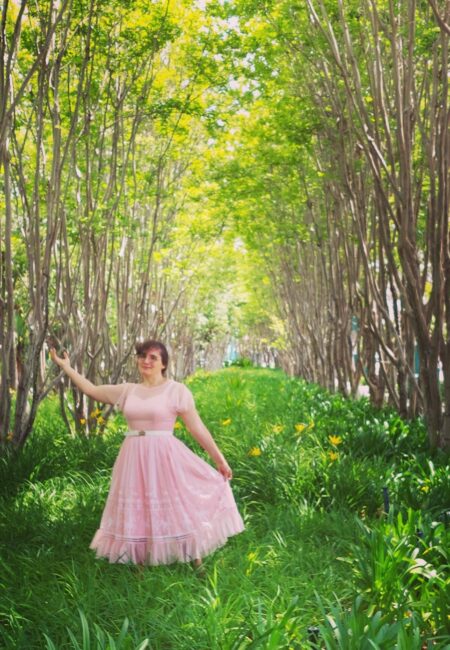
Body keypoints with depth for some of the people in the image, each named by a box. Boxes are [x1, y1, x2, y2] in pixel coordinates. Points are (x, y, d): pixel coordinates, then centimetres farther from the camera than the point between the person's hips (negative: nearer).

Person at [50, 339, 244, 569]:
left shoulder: (176, 390, -5)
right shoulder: (128, 390, 8)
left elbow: (197, 427, -6)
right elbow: (91, 389, 16)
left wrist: (219, 458, -7)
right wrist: (66, 367, 14)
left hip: (164, 457, -4)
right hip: (135, 459, 5)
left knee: (178, 510, 2)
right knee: (139, 514, 12)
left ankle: (196, 563, 18)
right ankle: (140, 562, 26)